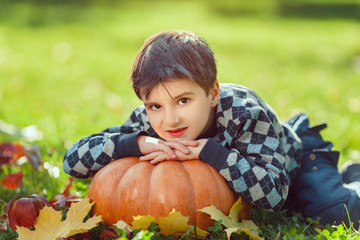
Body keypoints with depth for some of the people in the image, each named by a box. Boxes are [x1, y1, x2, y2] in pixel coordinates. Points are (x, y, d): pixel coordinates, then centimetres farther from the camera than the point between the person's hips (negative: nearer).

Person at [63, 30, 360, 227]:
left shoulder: (243, 112, -43)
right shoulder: (147, 123, -32)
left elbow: (273, 195, -51)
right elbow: (73, 160, -34)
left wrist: (210, 151, -54)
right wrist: (137, 144, -48)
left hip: (288, 158, -4)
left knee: (336, 213, -21)